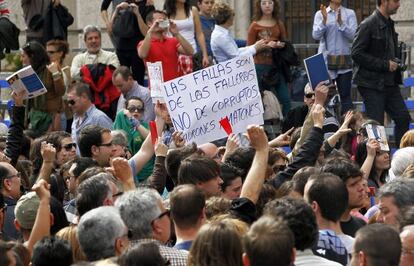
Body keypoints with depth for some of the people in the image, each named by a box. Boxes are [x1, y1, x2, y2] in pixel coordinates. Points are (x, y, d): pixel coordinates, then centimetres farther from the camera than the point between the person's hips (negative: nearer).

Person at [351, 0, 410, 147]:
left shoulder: (389, 24, 13)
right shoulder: (368, 25, -14)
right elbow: (357, 54, -19)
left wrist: (395, 63, 6)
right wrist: (385, 64, -18)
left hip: (389, 83, 8)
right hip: (372, 84, -8)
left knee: (403, 118, 5)